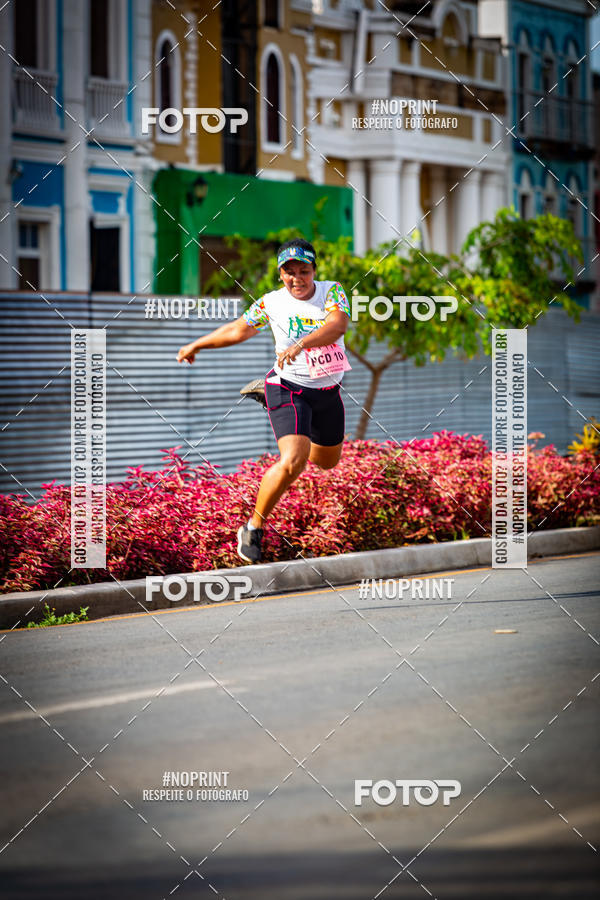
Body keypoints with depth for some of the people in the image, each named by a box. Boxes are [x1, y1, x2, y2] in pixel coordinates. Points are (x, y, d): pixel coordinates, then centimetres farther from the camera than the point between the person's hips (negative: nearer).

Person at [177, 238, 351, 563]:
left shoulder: (332, 291, -7)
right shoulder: (271, 303, -6)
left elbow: (339, 323, -28)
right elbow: (239, 329, 11)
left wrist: (301, 344, -43)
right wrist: (198, 344, 20)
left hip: (328, 391, 4)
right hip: (289, 387, -3)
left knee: (326, 461, 24)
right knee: (293, 462, -25)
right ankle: (253, 529, -10)